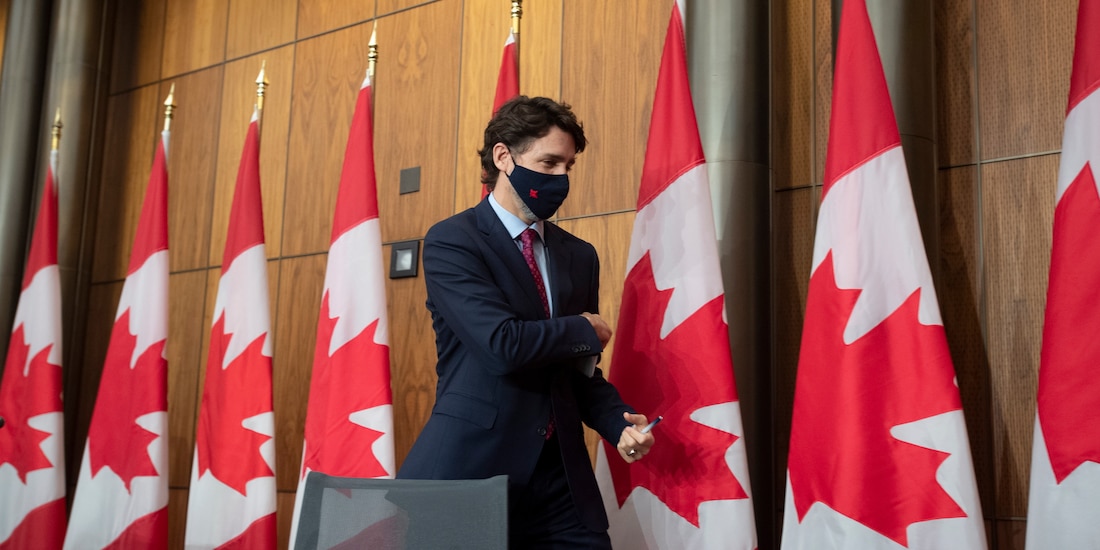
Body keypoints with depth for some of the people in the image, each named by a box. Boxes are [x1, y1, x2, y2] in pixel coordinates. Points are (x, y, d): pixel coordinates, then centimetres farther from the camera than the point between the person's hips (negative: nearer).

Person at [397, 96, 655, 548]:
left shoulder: (579, 256, 12)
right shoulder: (451, 240, -6)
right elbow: (502, 344, -20)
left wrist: (619, 424, -4)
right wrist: (586, 330, -4)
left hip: (560, 474, 5)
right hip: (470, 465, -5)